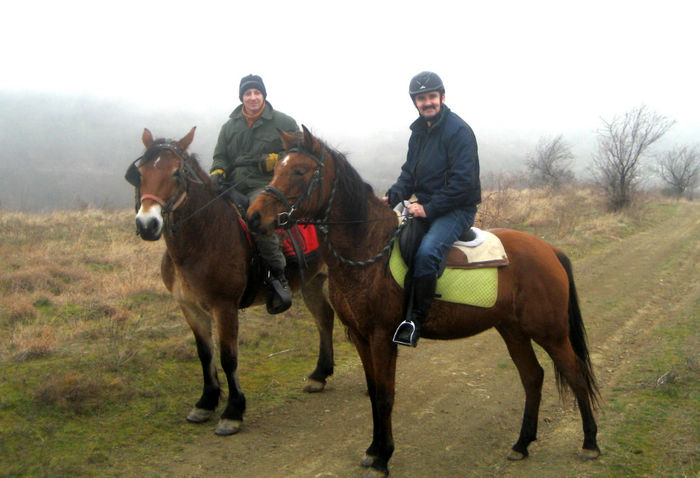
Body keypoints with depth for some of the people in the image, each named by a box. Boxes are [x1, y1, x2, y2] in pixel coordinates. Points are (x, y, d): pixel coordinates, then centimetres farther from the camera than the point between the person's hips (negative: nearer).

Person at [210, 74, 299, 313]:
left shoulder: (283, 123, 7)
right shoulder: (229, 127, 19)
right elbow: (220, 157, 18)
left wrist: (276, 160, -9)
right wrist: (217, 171, -5)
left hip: (267, 187, -6)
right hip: (233, 187, 6)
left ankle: (278, 275, -29)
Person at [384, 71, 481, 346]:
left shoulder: (458, 131, -12)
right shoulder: (419, 132, 14)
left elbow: (463, 182, -18)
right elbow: (409, 173, 18)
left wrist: (429, 208, -21)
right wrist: (393, 197, -2)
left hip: (457, 209, -9)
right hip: (425, 206, 9)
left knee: (426, 252, -32)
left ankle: (416, 318, -24)